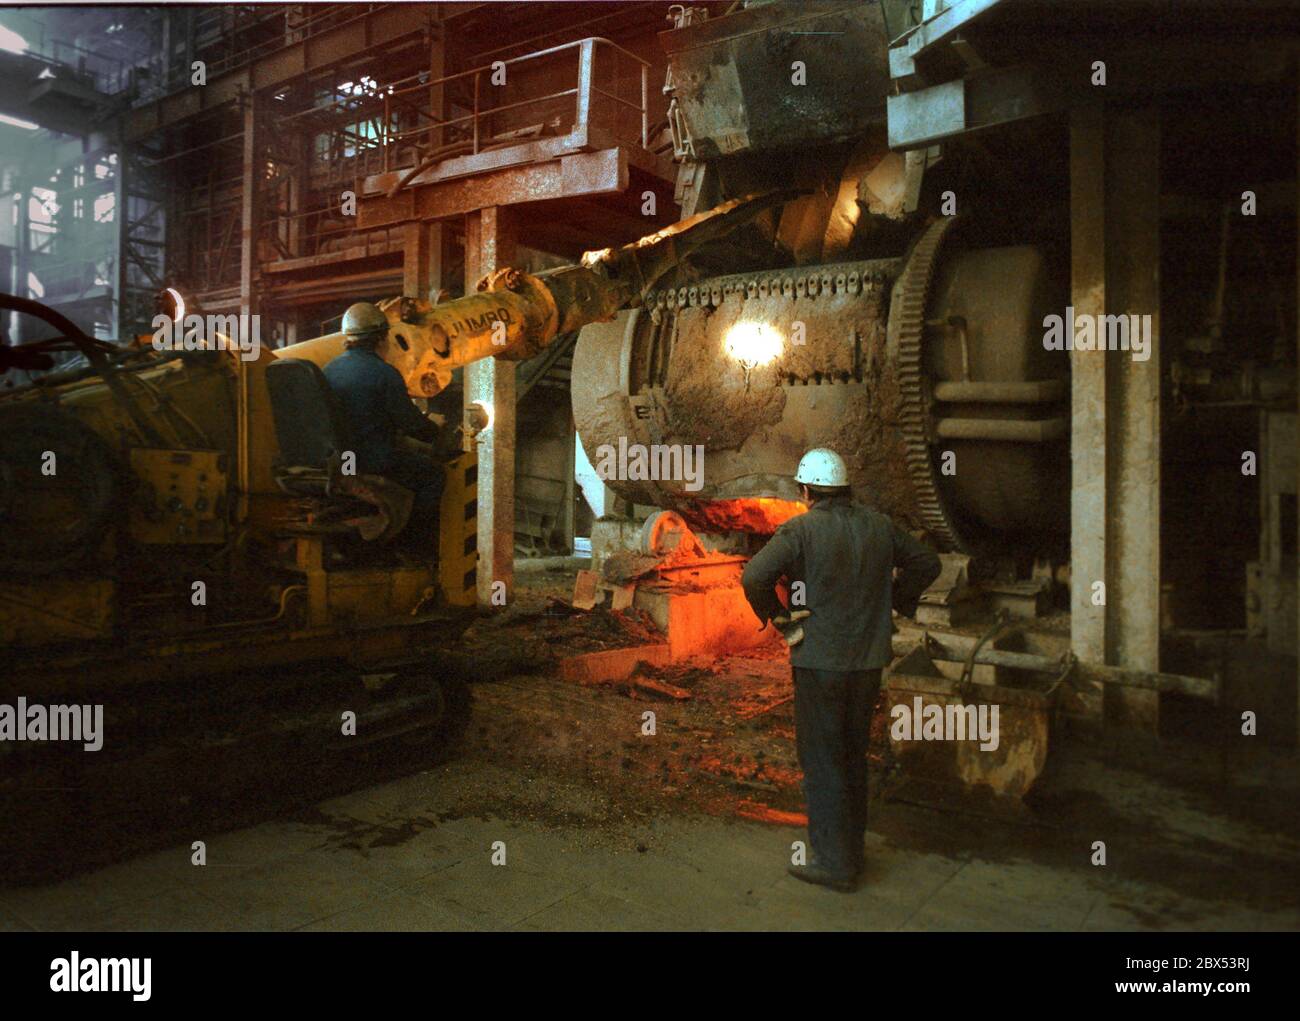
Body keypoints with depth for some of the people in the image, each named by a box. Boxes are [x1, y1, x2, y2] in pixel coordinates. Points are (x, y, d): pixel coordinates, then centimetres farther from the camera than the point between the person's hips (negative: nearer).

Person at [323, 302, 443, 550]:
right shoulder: (384, 374, -19)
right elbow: (412, 424, -13)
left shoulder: (329, 370, 5)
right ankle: (416, 543, 15)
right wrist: (434, 431, 10)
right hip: (373, 462, -8)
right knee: (433, 473, 12)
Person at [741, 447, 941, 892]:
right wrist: (894, 602, 17)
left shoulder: (800, 530, -13)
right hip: (869, 659, 6)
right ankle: (852, 851, 31)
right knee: (853, 755, 19)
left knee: (821, 760, 5)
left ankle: (834, 862, 11)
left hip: (820, 660, -6)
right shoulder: (879, 526, 5)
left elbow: (754, 575, -24)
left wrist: (777, 615, -8)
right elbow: (926, 562, 16)